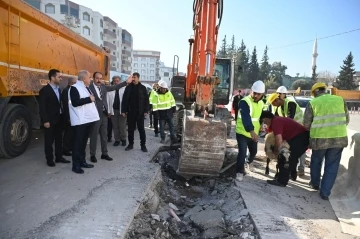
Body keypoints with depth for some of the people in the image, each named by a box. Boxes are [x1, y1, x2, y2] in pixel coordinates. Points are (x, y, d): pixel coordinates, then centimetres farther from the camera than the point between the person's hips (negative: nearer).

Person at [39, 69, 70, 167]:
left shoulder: (58, 89, 10)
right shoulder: (45, 90, -12)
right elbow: (42, 107, -14)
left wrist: (62, 116, 8)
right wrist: (45, 121, -18)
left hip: (59, 119, 7)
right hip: (50, 120, -7)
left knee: (59, 139, 13)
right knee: (49, 140, 4)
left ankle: (59, 157, 24)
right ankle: (49, 159, 15)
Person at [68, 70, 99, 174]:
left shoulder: (86, 88, 18)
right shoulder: (74, 88, -10)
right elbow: (75, 102, -22)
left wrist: (92, 98, 4)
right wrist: (89, 99, -17)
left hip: (88, 119, 9)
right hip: (79, 120, -9)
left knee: (84, 142, 15)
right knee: (77, 142, -2)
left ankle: (82, 161, 24)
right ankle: (76, 165, 6)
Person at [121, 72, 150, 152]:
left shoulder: (143, 88, 1)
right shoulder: (128, 87, 4)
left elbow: (146, 100, 0)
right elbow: (124, 99, 4)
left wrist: (146, 111, -7)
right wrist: (123, 110, -2)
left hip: (140, 112, -2)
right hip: (130, 112, 2)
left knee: (141, 129, 4)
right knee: (130, 129, 8)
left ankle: (143, 145, 11)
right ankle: (130, 144, 20)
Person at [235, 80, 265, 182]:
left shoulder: (261, 103, 5)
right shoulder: (244, 102, -21)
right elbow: (246, 118, -35)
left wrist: (258, 129, 16)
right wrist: (251, 131, -47)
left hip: (254, 133, 7)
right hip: (242, 132, -7)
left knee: (254, 151, 22)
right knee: (242, 152, -16)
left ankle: (248, 163, 52)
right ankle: (239, 172, 1)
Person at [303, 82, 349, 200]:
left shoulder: (312, 103, -4)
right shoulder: (340, 100, 5)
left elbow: (306, 124, -2)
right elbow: (347, 120, 12)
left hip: (319, 138, -2)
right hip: (339, 137, 2)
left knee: (316, 161, 22)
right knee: (332, 165, 11)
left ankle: (315, 183, 39)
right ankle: (325, 192, 14)